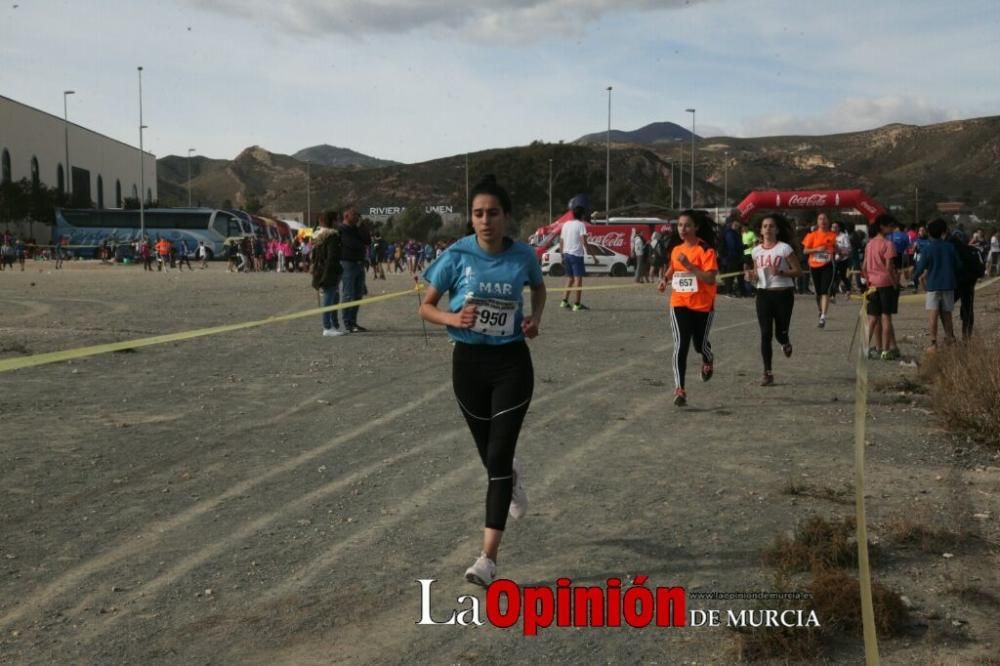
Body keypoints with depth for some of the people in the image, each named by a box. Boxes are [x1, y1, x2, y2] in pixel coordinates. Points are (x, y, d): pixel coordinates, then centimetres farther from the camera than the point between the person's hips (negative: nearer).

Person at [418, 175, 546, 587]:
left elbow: (539, 288, 16)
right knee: (488, 453, 15)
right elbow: (426, 307, -1)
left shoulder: (523, 255, -6)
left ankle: (488, 558, -5)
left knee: (498, 455, -8)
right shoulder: (457, 256, -9)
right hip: (468, 361, 1)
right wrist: (452, 318, -21)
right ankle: (512, 477, 55)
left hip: (512, 361, -1)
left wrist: (535, 317, -3)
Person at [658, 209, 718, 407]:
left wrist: (689, 266, -28)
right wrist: (666, 279, 6)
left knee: (700, 344, 13)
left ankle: (708, 361, 51)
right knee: (681, 345, -10)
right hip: (679, 304, 3)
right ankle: (679, 390, -10)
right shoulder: (676, 249, 6)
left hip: (703, 305, -3)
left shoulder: (705, 250, -12)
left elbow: (710, 278, -20)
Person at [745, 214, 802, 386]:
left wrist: (780, 272, -20)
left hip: (783, 294, -3)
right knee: (765, 334, -4)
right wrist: (750, 277, -4)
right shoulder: (756, 251, 7)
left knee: (780, 333, 3)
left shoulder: (784, 248, -6)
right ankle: (768, 373, 1)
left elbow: (798, 271, -5)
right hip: (763, 294, 3)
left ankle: (785, 344, 43)